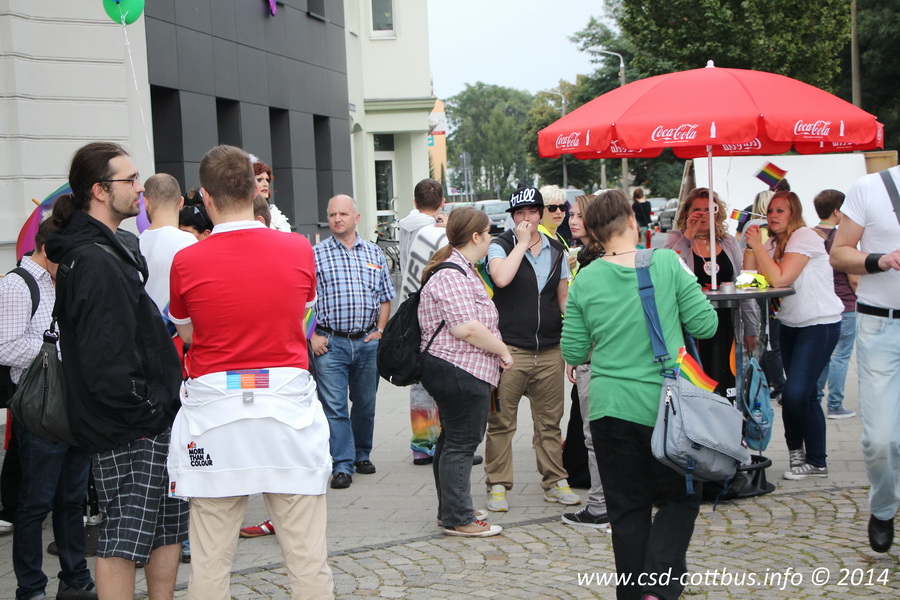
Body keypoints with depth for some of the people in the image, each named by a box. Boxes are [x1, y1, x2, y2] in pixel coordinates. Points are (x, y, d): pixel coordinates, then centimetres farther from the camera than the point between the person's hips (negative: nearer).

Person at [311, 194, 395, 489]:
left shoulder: (374, 253, 10)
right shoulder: (315, 254, 1)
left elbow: (385, 297, 15)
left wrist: (380, 330, 3)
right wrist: (312, 336, -9)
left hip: (367, 341, 3)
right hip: (331, 342, -3)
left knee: (365, 403, 11)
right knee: (334, 406, -7)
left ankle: (362, 454, 28)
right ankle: (342, 465, -4)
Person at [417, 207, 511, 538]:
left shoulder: (463, 270, 18)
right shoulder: (451, 276, -19)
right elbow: (466, 328, -26)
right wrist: (502, 350, -15)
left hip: (454, 371, 12)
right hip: (459, 372, -12)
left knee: (453, 440, 17)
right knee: (461, 442, -5)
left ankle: (451, 511, 27)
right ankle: (458, 519, 1)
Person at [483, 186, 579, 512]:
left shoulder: (556, 251, 12)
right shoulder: (501, 246, -1)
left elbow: (564, 297, 17)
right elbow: (501, 278, -23)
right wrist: (522, 243, -13)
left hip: (550, 351, 4)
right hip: (509, 349, -3)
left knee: (550, 421, 9)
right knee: (501, 421, -2)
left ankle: (555, 482, 19)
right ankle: (498, 486, 6)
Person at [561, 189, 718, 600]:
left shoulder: (585, 281, -3)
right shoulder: (667, 263, -7)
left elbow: (573, 353, 3)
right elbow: (704, 324, -4)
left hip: (610, 407, 2)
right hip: (665, 404, -1)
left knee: (627, 509, 12)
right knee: (679, 499, 11)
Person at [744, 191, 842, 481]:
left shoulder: (805, 237, -15)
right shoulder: (772, 243, 10)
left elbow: (780, 279, -24)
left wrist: (758, 246, -18)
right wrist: (750, 246, -7)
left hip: (820, 324, -8)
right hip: (791, 324, 8)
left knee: (796, 394, -14)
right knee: (804, 395, 12)